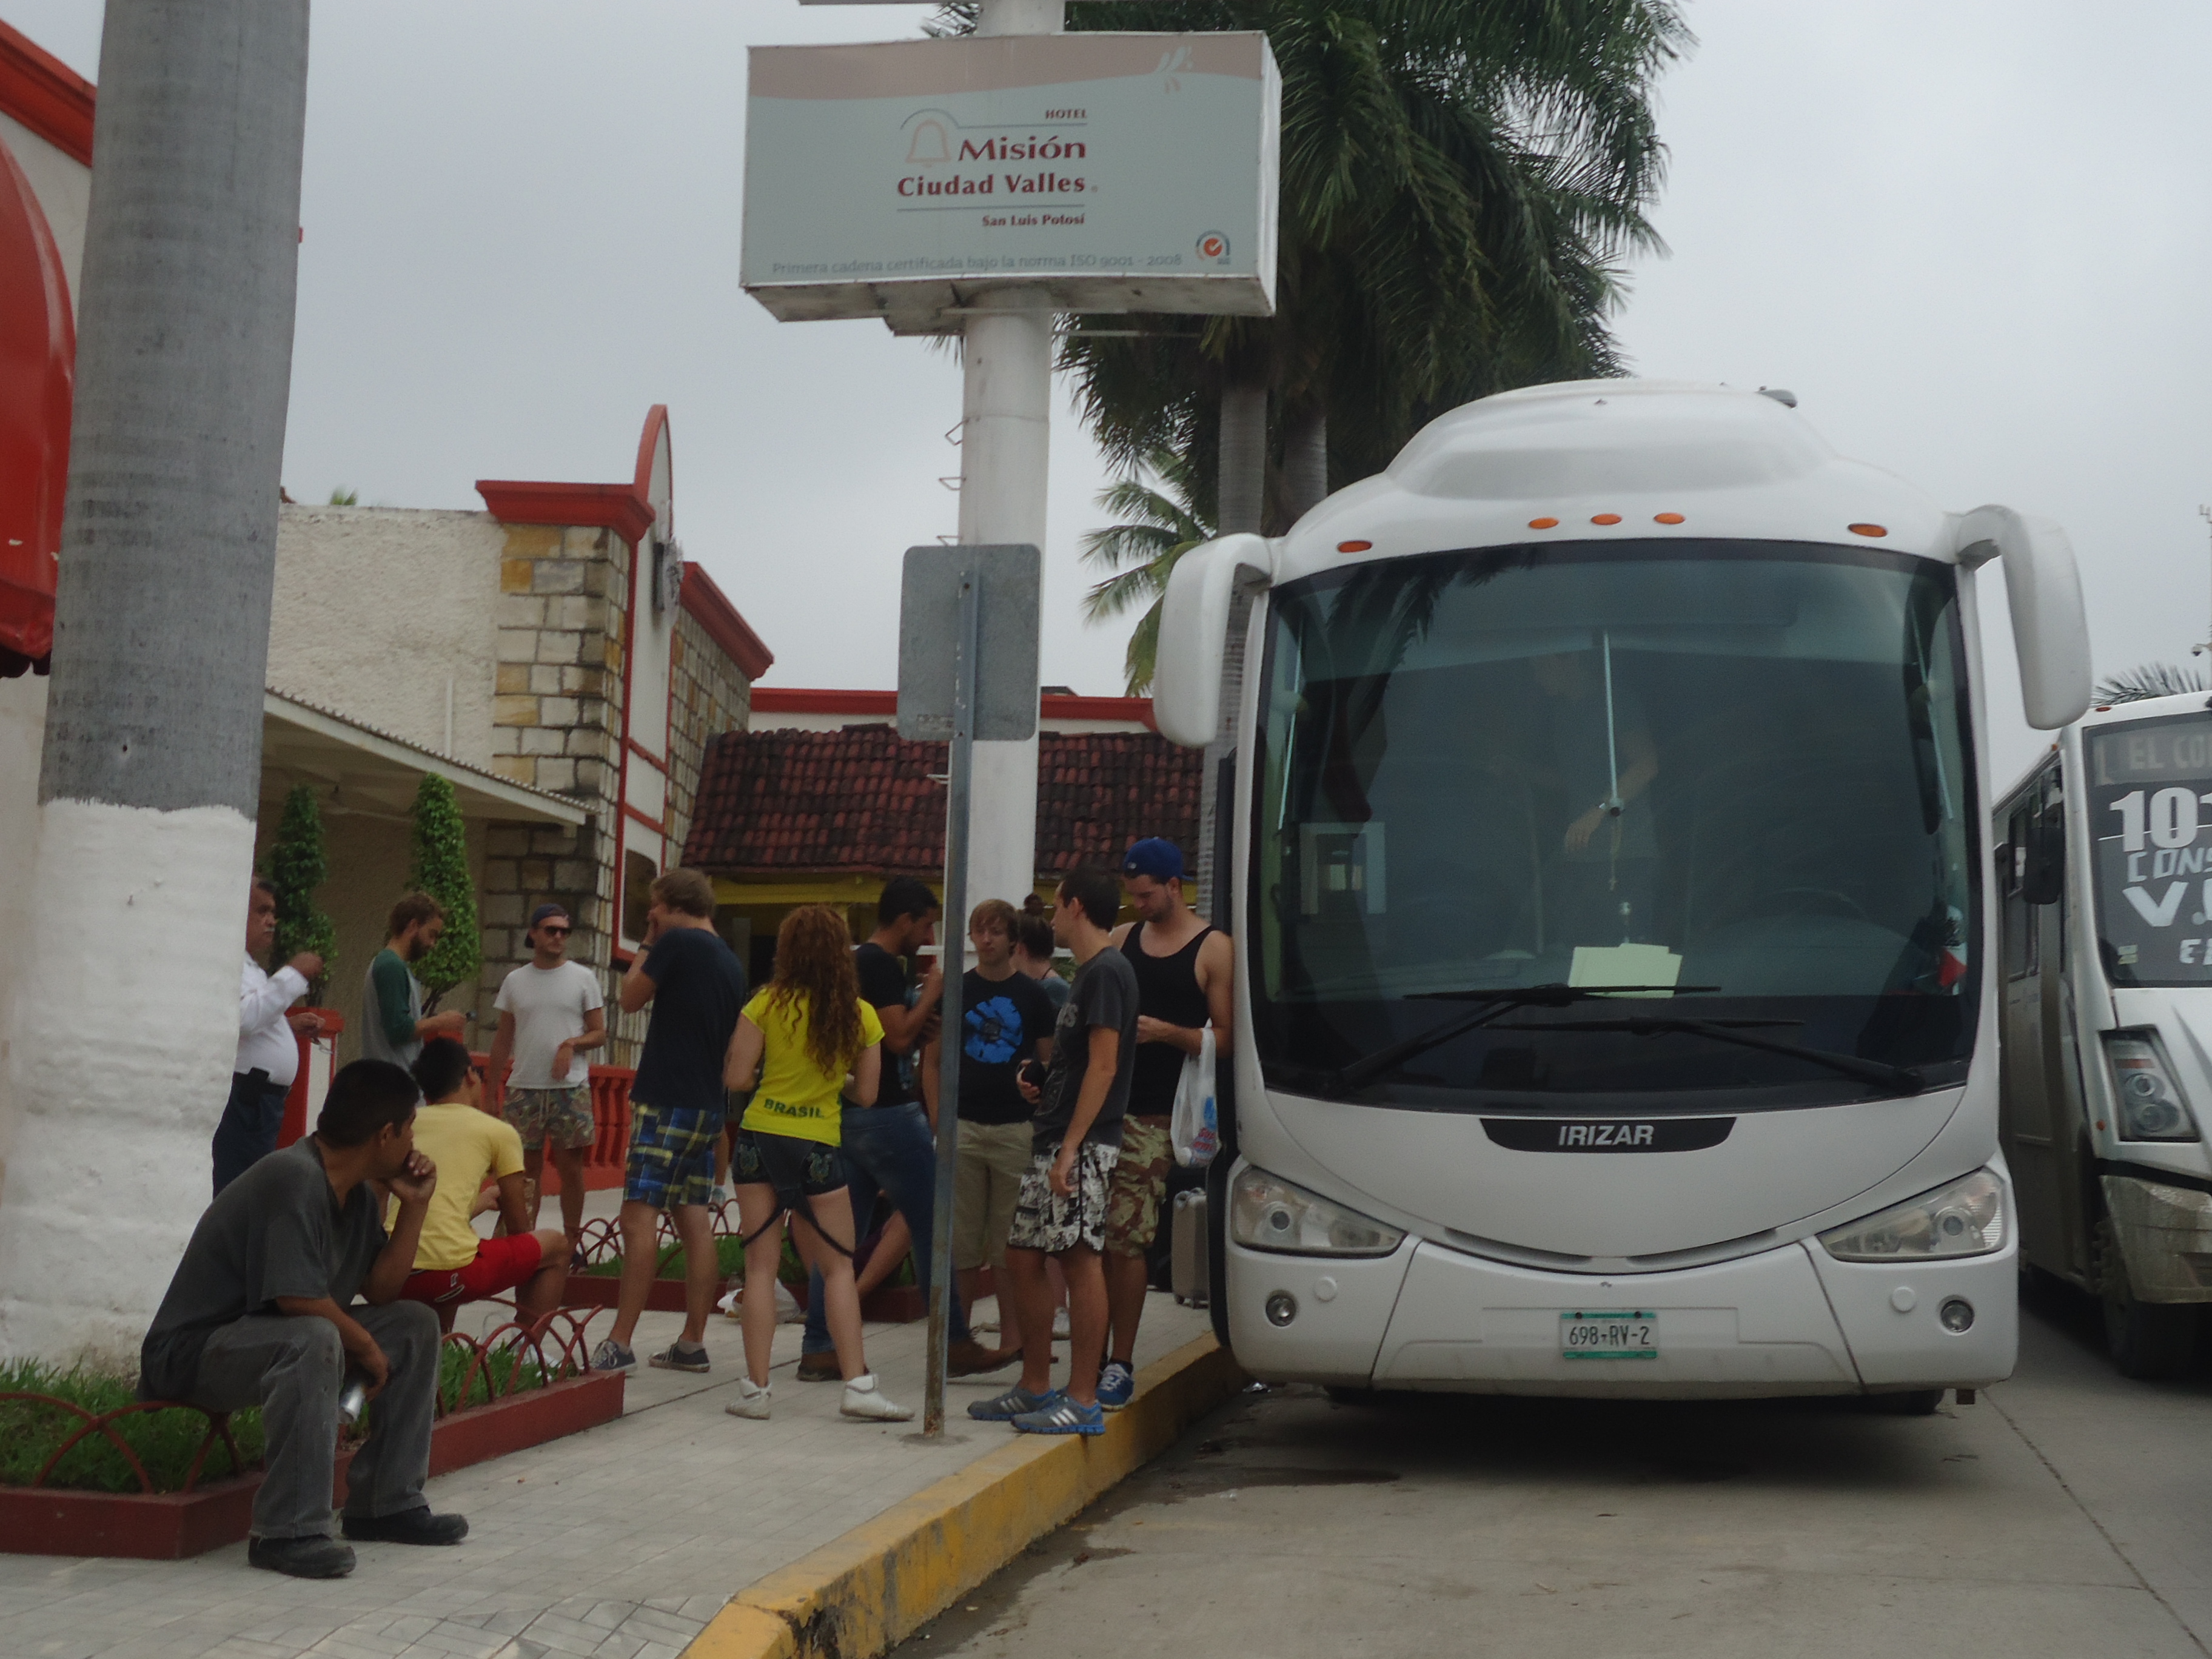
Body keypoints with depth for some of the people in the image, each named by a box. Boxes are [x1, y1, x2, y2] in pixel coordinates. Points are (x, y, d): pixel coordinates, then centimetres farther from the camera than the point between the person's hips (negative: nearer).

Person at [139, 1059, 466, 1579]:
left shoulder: (357, 1195, 6)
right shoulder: (294, 1179, -25)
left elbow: (380, 1291, 7)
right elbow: (299, 1299, -30)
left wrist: (414, 1206, -2)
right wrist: (366, 1347, -14)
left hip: (277, 1334, 10)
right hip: (191, 1349, -10)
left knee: (416, 1325, 6)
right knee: (312, 1340, -38)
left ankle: (386, 1502, 10)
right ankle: (287, 1532, -34)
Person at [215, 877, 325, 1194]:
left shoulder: (247, 965, 22)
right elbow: (244, 1018, -25)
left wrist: (290, 1025, 16)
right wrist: (294, 974, -17)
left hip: (260, 1101, 11)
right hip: (242, 1101, -11)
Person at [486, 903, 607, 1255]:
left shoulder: (583, 978, 4)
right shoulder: (515, 981, 11)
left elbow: (599, 1033, 4)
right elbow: (503, 1039, 14)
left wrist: (572, 1044, -16)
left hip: (570, 1088, -2)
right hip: (523, 1088, 2)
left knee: (570, 1167, 0)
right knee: (526, 1170, 4)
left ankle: (571, 1246, 8)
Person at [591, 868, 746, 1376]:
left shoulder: (677, 943, -9)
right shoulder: (731, 962, 15)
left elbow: (630, 999, 0)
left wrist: (649, 945, 10)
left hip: (666, 1101, -8)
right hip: (709, 1105, 8)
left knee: (639, 1217, -10)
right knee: (694, 1220, 8)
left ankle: (619, 1344, -13)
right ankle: (692, 1344, 9)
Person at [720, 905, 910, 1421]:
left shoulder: (769, 1004, -5)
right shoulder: (860, 1015, -1)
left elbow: (736, 1076, -7)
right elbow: (865, 1094, 3)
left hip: (759, 1140, 0)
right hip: (818, 1147, 0)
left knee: (760, 1265, 5)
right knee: (838, 1267, 10)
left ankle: (755, 1387, 5)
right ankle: (857, 1383, 4)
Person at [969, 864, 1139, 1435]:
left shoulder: (1107, 971, -12)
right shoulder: (1088, 973, 19)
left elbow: (1103, 1065, -19)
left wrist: (1070, 1148, -22)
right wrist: (1039, 1085, 9)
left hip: (1081, 1144, -10)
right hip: (1053, 1140, 10)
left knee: (1079, 1261, -7)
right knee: (1023, 1257, 12)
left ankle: (1083, 1402, -2)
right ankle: (1035, 1387, 21)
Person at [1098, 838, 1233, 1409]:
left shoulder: (1213, 949, -1)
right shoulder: (1122, 940, 15)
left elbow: (1225, 1038, -5)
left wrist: (1166, 1032, -19)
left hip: (1153, 1118, -5)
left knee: (1126, 1240, -8)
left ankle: (1120, 1364, 0)